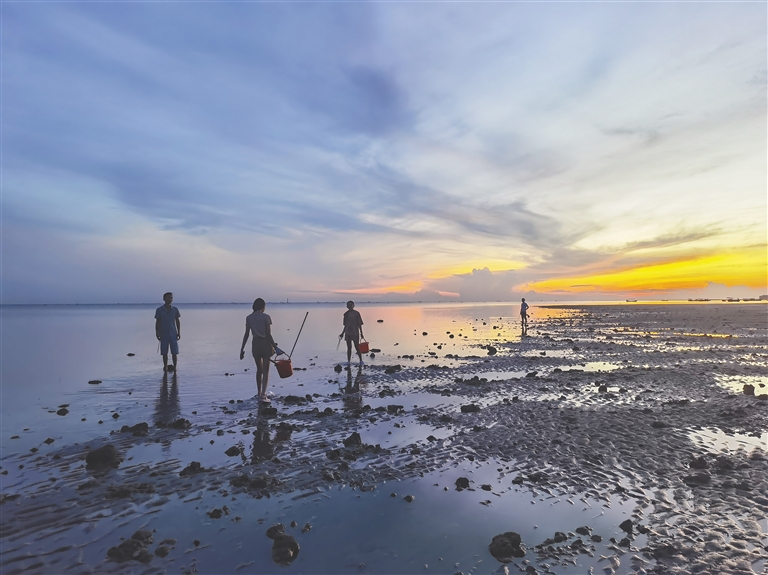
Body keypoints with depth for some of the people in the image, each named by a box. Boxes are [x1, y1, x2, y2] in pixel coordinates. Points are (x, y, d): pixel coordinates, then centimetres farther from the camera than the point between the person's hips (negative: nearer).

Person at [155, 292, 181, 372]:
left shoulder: (175, 309, 3)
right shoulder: (159, 310, -1)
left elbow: (178, 321, 7)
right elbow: (157, 322, 2)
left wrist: (179, 332, 2)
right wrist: (157, 333, -3)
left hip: (173, 334, 1)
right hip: (164, 335, -1)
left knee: (174, 352, -1)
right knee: (164, 353, 5)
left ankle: (174, 367, 8)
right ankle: (165, 367, 16)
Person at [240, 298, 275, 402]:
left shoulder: (249, 318, 2)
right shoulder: (266, 317, -9)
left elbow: (246, 335, 1)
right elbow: (268, 334, -12)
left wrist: (242, 349, 6)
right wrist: (274, 345, -3)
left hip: (255, 344, 4)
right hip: (265, 343, -4)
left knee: (259, 370, 19)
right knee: (265, 370, 1)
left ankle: (259, 393, 27)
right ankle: (263, 395, -8)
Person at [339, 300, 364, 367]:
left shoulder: (356, 313, -4)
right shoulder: (346, 314, 8)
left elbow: (360, 324, -2)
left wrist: (361, 334, -4)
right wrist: (342, 333, 17)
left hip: (355, 333, -4)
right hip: (347, 333, 4)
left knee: (357, 347, -3)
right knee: (349, 348, 8)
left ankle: (361, 361, 11)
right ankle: (348, 362, 14)